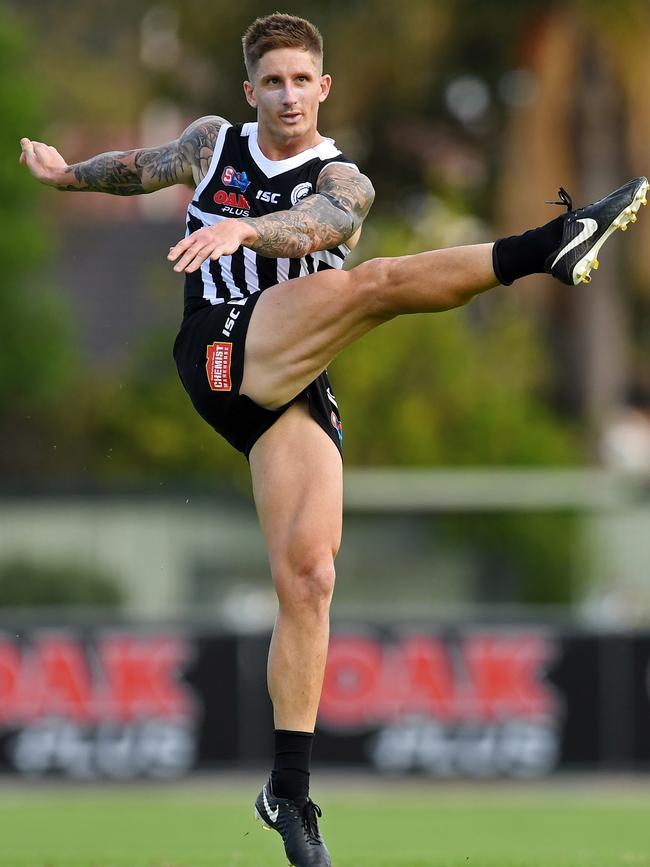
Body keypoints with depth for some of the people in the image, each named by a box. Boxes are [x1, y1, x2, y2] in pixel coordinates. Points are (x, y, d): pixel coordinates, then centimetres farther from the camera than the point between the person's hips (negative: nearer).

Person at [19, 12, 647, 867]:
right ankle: (553, 244, -39)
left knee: (308, 576, -11)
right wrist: (68, 175, 54)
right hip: (220, 354, -1)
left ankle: (290, 790, -6)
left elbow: (321, 222, -19)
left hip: (293, 392, 1)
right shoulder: (212, 142, 15)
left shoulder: (342, 182, 6)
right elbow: (143, 168, 37)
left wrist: (246, 228, -39)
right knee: (372, 282, -26)